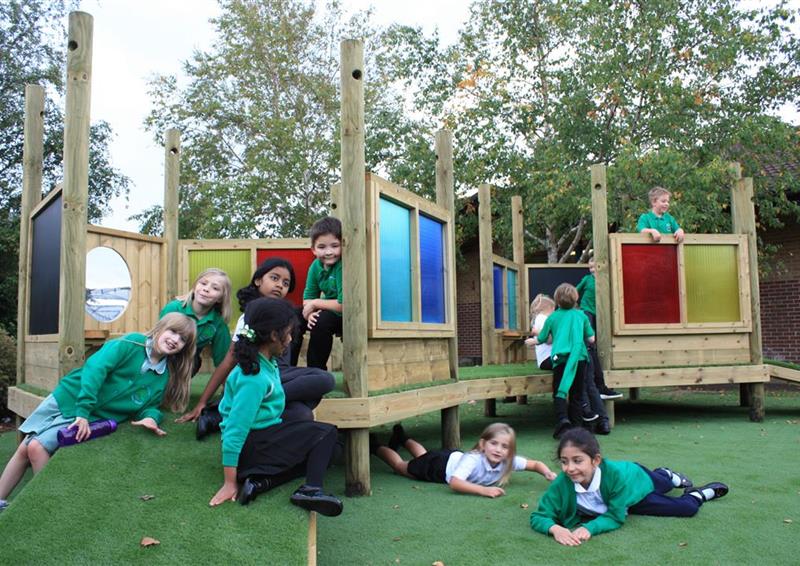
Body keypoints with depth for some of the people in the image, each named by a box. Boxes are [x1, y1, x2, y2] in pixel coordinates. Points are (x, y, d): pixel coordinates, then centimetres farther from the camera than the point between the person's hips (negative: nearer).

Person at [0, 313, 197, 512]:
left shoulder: (164, 377, -3)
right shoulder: (133, 343, -15)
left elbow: (148, 406, 4)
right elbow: (95, 367, -22)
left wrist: (150, 417, -21)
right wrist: (84, 409, -29)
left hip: (91, 418, 0)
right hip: (67, 398, 0)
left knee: (37, 447, -16)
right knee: (24, 449, 6)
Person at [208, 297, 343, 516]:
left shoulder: (265, 363, 5)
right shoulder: (255, 378, -24)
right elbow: (235, 429, -25)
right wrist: (230, 483, -23)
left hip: (262, 437, 10)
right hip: (250, 446, -9)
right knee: (326, 433, -5)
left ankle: (260, 481, -5)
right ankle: (311, 489, -23)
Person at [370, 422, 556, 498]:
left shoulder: (509, 461, -30)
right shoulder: (473, 460, -46)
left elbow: (535, 464, -20)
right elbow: (454, 483, -55)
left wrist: (548, 473, -40)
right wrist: (484, 490, -62)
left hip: (454, 457, 6)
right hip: (441, 464, -6)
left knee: (422, 455, 36)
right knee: (400, 466, 19)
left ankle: (402, 438, 62)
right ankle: (375, 446, 43)